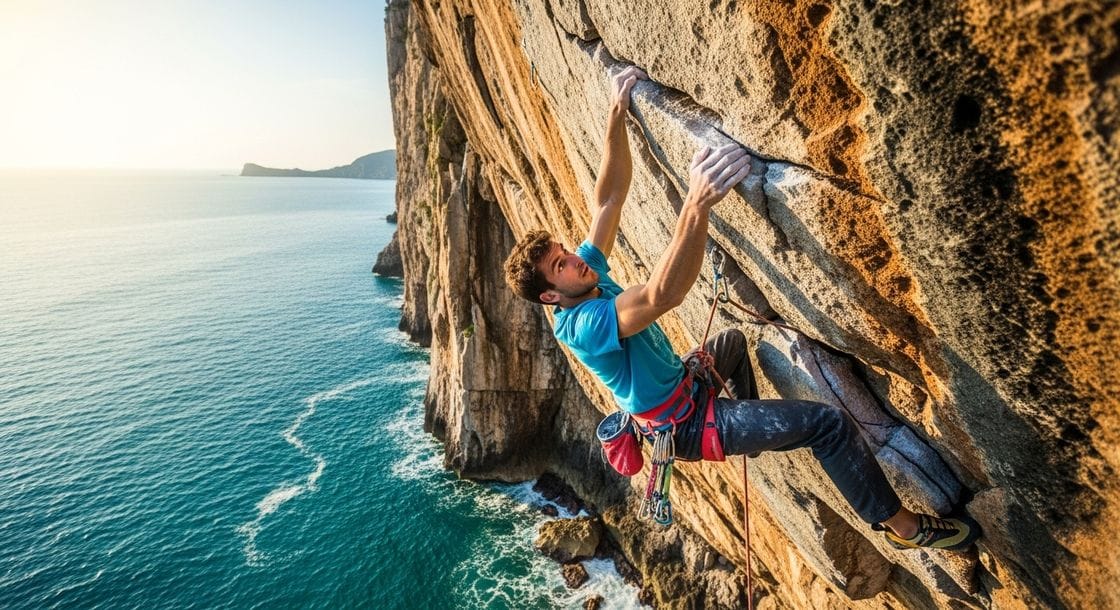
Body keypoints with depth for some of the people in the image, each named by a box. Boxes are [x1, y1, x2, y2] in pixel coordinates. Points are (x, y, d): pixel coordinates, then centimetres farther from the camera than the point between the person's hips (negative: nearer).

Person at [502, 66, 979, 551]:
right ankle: (903, 526, 12)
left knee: (732, 342, 32)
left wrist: (617, 114, -12)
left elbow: (610, 196, -7)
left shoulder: (589, 275, -6)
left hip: (679, 389, 10)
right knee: (829, 423, -11)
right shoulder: (581, 325, -32)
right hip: (686, 426, -9)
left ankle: (752, 430, 45)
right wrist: (697, 205, -59)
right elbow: (662, 296, -48)